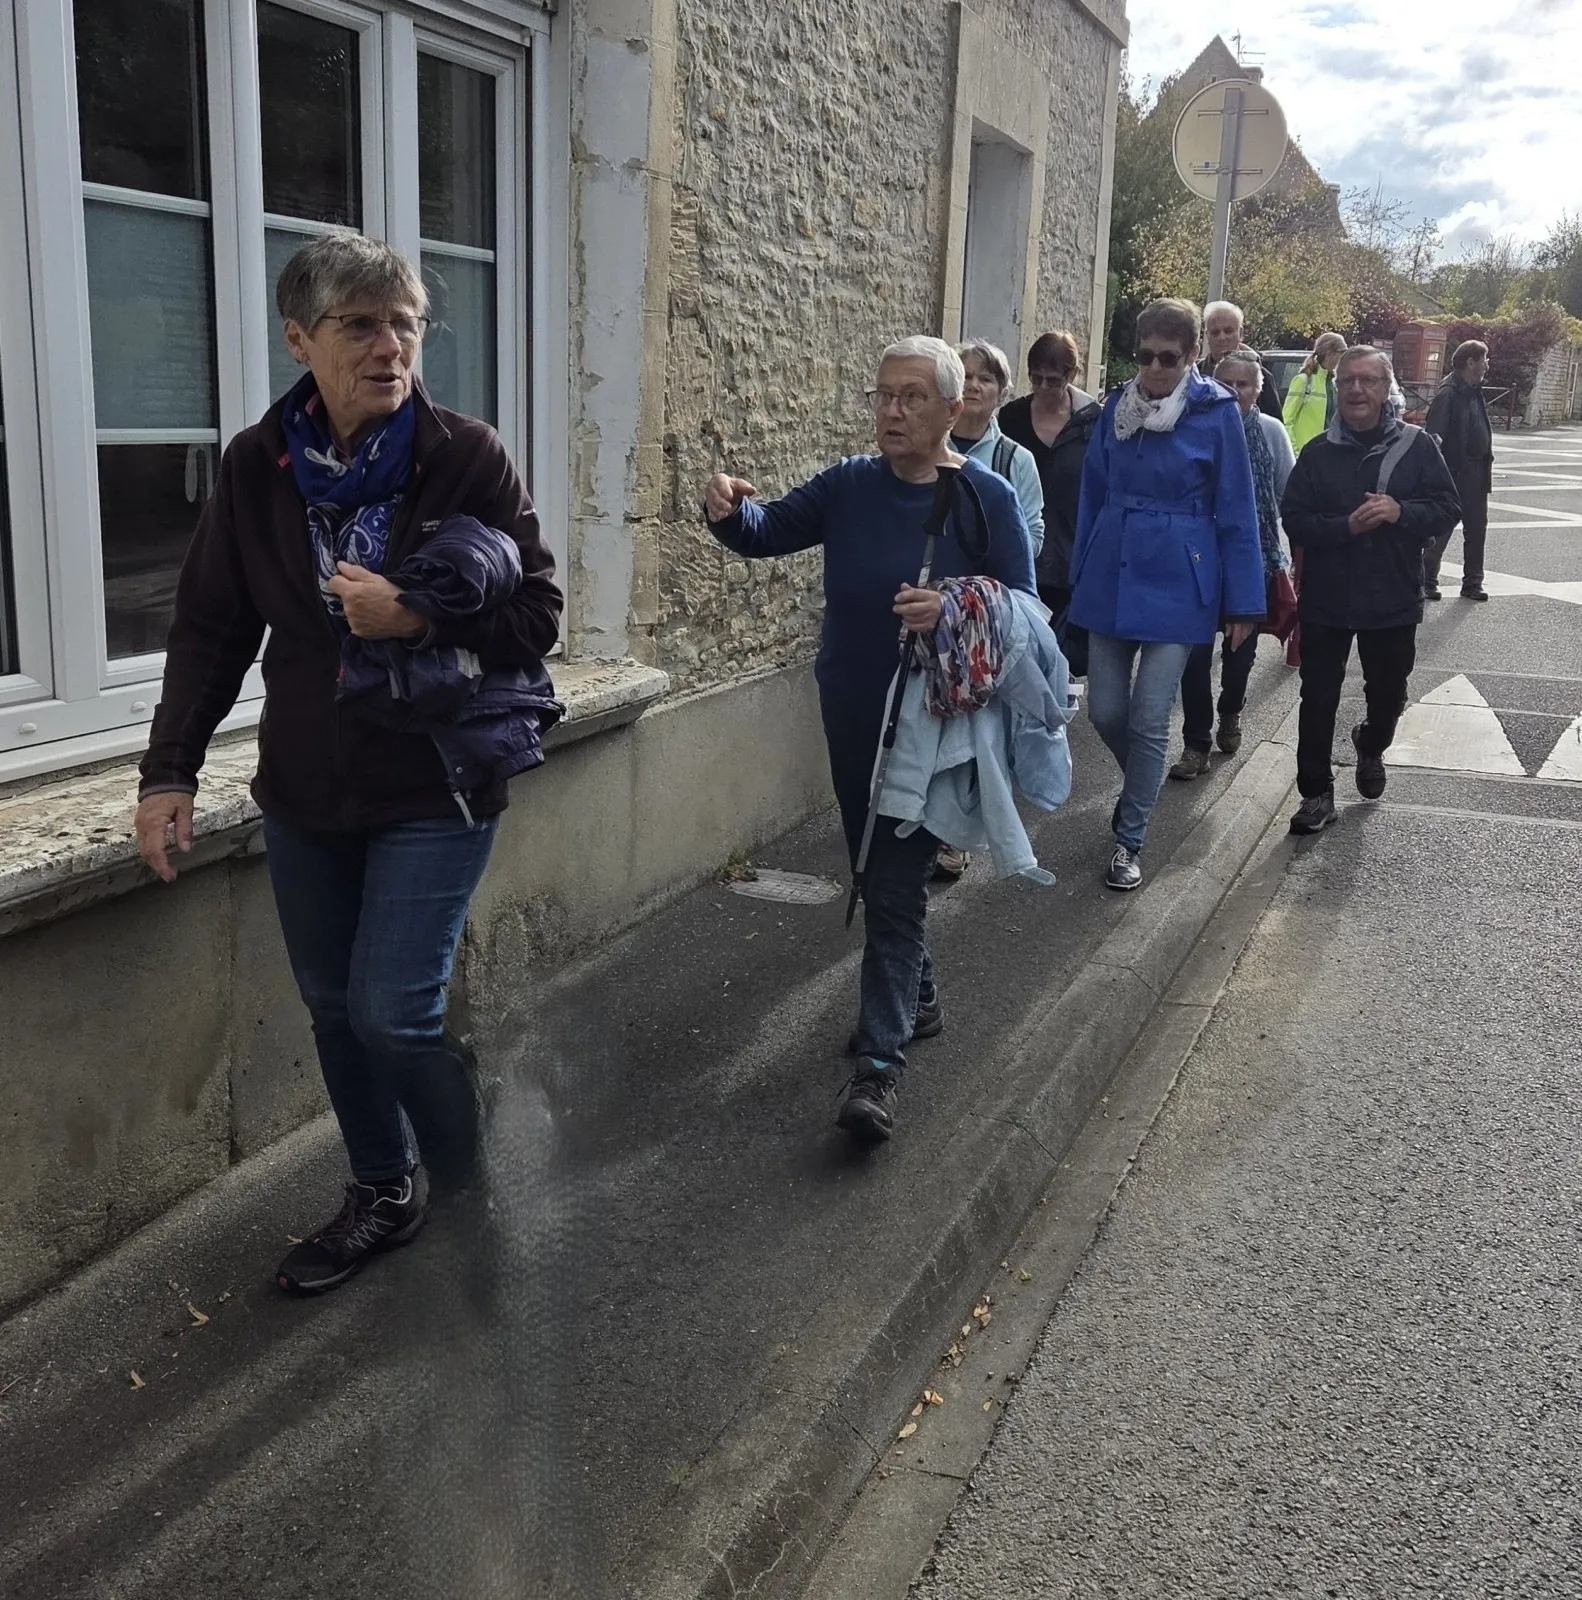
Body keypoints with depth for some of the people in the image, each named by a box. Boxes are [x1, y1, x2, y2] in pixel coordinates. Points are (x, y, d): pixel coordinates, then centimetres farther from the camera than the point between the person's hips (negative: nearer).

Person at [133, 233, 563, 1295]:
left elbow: (539, 617, -8)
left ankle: (484, 1200, 20)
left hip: (436, 787, -4)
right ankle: (385, 1194, 36)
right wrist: (170, 770, -2)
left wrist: (420, 619, -24)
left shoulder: (468, 456, -11)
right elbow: (211, 630, 4)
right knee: (335, 1008, 13)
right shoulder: (257, 465, -2)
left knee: (392, 1012, -7)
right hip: (306, 795, 4)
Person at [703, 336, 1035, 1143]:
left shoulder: (985, 498, -11)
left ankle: (879, 1063, -4)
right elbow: (772, 531, -1)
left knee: (896, 887, -7)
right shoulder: (849, 485, 1)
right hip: (851, 715, 5)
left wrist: (952, 611, -28)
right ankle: (917, 996, 40)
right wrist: (730, 511, -24)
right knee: (876, 872, 19)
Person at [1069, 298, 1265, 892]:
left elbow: (1236, 511, -5)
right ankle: (1142, 784, 38)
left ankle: (1130, 840, 12)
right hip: (1111, 577, 4)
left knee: (1149, 720, -3)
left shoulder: (1216, 413, -7)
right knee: (1105, 711, 7)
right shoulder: (1117, 407, 4)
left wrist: (1243, 601, -5)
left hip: (1176, 583, -4)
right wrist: (1079, 577, 13)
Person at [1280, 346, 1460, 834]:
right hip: (1326, 598, 0)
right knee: (1318, 699, 2)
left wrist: (1402, 513, -22)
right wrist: (1345, 526, -21)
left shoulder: (1417, 446, -2)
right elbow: (1293, 518, -4)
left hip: (1394, 599, 1)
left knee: (1388, 692, 17)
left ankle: (1371, 747, 49)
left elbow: (1447, 511, -3)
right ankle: (1316, 793, 13)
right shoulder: (1318, 451, 0)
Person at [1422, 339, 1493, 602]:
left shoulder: (1474, 392, 11)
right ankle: (1427, 580, 13)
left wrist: (1486, 468, 13)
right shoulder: (1448, 393, -15)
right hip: (1454, 471, -8)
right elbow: (1434, 436, -19)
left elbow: (1483, 431, 16)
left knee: (1477, 528, 11)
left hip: (1475, 474, 8)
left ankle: (1473, 582, 19)